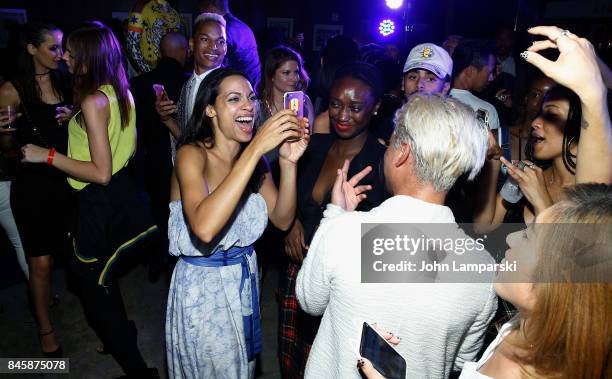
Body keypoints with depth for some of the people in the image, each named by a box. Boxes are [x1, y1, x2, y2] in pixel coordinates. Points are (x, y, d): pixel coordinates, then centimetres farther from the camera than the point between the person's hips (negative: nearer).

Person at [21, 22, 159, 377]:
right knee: (103, 277, 28)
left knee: (94, 286, 8)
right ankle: (122, 333, 49)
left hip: (100, 203, -9)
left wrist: (48, 155, -19)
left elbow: (101, 172, -24)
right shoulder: (121, 92, 4)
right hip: (122, 193, 9)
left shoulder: (93, 100, -22)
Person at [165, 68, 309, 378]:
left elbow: (282, 219, -8)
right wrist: (256, 148, -40)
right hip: (202, 287, -5)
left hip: (246, 280, 6)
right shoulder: (191, 154, -21)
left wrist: (288, 163, -24)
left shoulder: (253, 156, -1)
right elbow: (204, 228, -39)